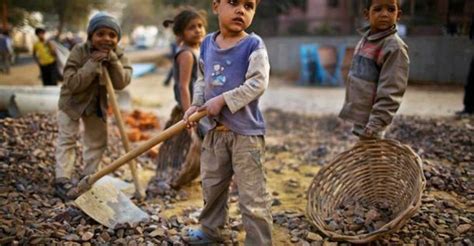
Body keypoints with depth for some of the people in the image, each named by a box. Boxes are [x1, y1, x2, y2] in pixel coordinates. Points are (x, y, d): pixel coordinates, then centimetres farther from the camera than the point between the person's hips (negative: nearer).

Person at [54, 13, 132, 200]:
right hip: (72, 101, -4)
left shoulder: (118, 55, -14)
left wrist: (112, 60, -36)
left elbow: (121, 83, -26)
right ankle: (62, 180, -2)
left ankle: (88, 177, 25)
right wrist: (93, 64, -38)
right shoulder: (79, 52, -23)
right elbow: (72, 83, -31)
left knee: (98, 141, 10)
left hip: (98, 104, 4)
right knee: (67, 139, -7)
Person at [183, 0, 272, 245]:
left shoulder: (253, 45, -12)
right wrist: (196, 105, -1)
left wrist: (222, 100, -22)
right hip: (216, 130, 7)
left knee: (252, 194, -1)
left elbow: (258, 83, -20)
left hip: (246, 132, -6)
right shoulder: (207, 44, 6)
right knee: (211, 184, 22)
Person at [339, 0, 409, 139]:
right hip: (359, 116, 8)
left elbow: (390, 94, -21)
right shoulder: (366, 39, 8)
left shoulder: (394, 47, -17)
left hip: (370, 120, -8)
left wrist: (373, 126, -24)